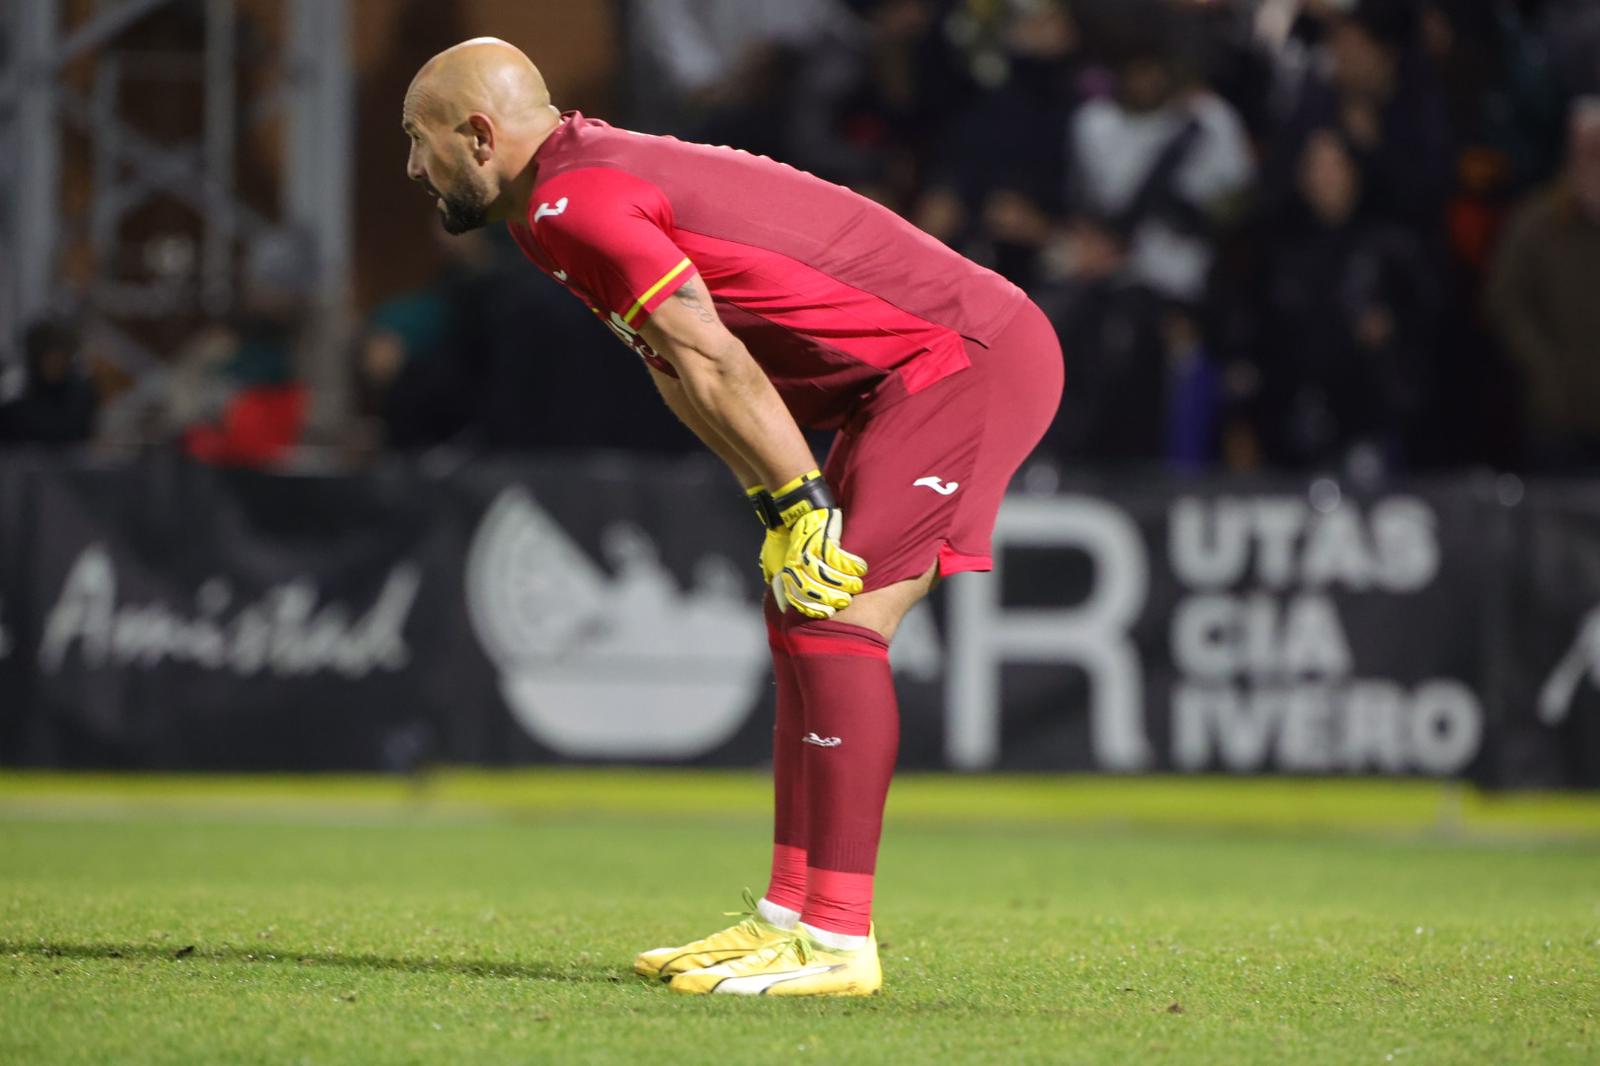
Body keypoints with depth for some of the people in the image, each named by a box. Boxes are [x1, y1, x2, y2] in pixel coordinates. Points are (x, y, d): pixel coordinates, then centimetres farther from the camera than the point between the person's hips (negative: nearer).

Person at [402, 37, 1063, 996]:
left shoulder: (569, 205, -15)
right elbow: (685, 374, 16)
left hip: (968, 360, -10)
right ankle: (790, 915, 13)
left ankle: (838, 943, -14)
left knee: (834, 619, -15)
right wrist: (787, 513, 9)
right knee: (803, 612, 11)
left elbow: (713, 363, -20)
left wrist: (799, 508, -17)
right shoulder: (599, 175, 17)